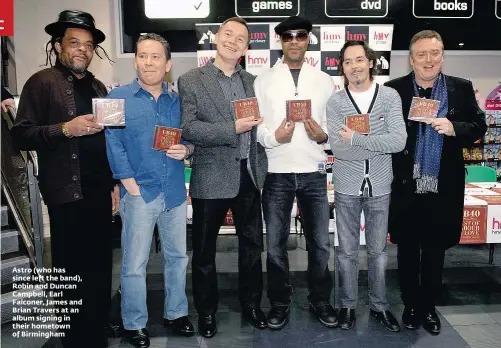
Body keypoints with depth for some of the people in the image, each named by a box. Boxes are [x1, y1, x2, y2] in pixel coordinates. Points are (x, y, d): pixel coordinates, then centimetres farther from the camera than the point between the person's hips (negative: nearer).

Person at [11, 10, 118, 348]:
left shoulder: (98, 87, 16)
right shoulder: (41, 82, -1)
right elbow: (21, 134, -9)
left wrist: (114, 185, 13)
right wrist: (65, 129, -22)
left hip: (99, 193, 5)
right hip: (66, 194, -5)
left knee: (100, 267, 10)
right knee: (70, 270, 5)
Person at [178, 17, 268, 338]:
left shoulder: (252, 81, 10)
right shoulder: (191, 81, -4)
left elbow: (258, 125, 13)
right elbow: (188, 128, -15)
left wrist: (262, 166, 3)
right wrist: (232, 128, -22)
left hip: (249, 176, 4)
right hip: (212, 178, -4)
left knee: (252, 245, 15)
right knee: (205, 250, 10)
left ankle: (251, 303, 35)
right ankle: (206, 311, 30)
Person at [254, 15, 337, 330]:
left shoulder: (324, 81, 9)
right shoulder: (264, 81, 4)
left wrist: (323, 136, -13)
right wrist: (274, 137, -20)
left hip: (314, 172, 1)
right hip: (276, 173, -1)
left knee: (320, 242, 10)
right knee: (275, 244, 8)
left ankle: (321, 300, 29)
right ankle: (280, 302, 25)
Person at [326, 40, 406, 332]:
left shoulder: (390, 96, -3)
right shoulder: (335, 102, -4)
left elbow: (399, 141, -16)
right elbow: (338, 148, -15)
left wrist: (356, 138, -20)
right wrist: (379, 144, -15)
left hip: (380, 187, 1)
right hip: (347, 188, 0)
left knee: (378, 251, 14)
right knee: (347, 251, 11)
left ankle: (379, 305, 31)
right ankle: (348, 305, 29)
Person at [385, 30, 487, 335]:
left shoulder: (462, 88, 2)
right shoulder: (394, 89, -2)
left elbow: (478, 127, 2)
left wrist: (454, 128, -15)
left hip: (443, 187, 1)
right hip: (407, 186, -1)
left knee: (435, 251, 14)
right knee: (408, 250, 12)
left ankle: (429, 307, 31)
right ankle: (411, 306, 30)